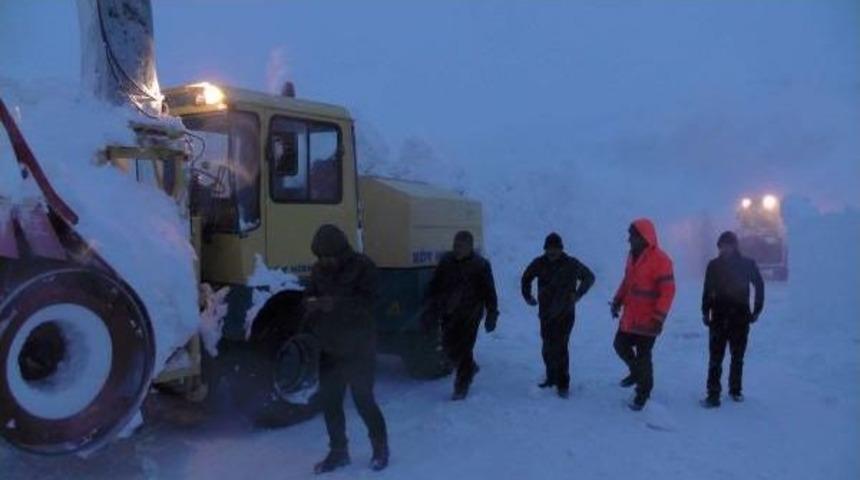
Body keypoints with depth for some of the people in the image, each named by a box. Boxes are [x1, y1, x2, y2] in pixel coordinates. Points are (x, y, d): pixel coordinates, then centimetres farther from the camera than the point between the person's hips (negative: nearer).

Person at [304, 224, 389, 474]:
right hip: (329, 347, 6)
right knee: (329, 400, 8)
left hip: (358, 347, -5)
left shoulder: (363, 266, -11)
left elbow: (368, 301, -19)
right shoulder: (319, 269, 5)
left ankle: (380, 448, 21)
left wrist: (336, 304, -31)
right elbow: (309, 295, 11)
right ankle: (338, 451, 25)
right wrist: (311, 303, -14)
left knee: (363, 399, -1)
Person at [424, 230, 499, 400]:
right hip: (449, 314, 5)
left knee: (464, 349, -5)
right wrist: (431, 308, 6)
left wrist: (492, 315, -8)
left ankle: (461, 387, 9)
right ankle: (470, 368, 40)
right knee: (449, 345, 13)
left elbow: (489, 292, -5)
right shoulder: (446, 261, 2)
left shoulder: (481, 265, -8)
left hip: (470, 315, -5)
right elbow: (435, 286, 9)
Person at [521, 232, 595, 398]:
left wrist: (578, 294, -1)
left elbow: (589, 277, 7)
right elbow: (526, 277, 19)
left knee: (559, 348, -10)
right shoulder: (539, 263, -1)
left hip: (565, 314, -4)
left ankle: (563, 384, -1)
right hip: (545, 313, 4)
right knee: (547, 348, 12)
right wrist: (527, 296, 11)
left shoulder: (571, 264, -8)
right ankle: (551, 378, 30)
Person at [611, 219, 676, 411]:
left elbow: (668, 291, -19)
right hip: (629, 317, 8)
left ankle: (643, 393, 19)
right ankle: (636, 372, 42)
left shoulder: (660, 260, -18)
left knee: (643, 356, 2)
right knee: (620, 345, 17)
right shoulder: (633, 255, 7)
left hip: (647, 321, -8)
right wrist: (618, 301, 11)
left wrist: (659, 317, -21)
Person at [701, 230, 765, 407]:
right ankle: (713, 394, 3)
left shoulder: (748, 264, -2)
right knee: (716, 357, -1)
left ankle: (735, 390, 18)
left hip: (740, 318, 0)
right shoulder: (714, 265, -1)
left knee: (737, 357, 8)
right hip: (719, 317, 0)